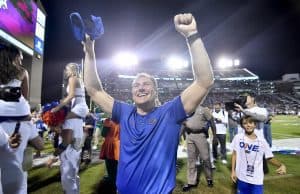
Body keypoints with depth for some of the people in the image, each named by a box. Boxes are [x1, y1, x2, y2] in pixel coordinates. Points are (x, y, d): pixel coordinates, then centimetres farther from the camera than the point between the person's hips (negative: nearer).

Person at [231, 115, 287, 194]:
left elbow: (270, 158, 0)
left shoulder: (261, 141, -7)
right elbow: (234, 154, 0)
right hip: (242, 178, 0)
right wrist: (233, 171, 1)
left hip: (257, 180, 0)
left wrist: (281, 165, -19)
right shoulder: (238, 137, -8)